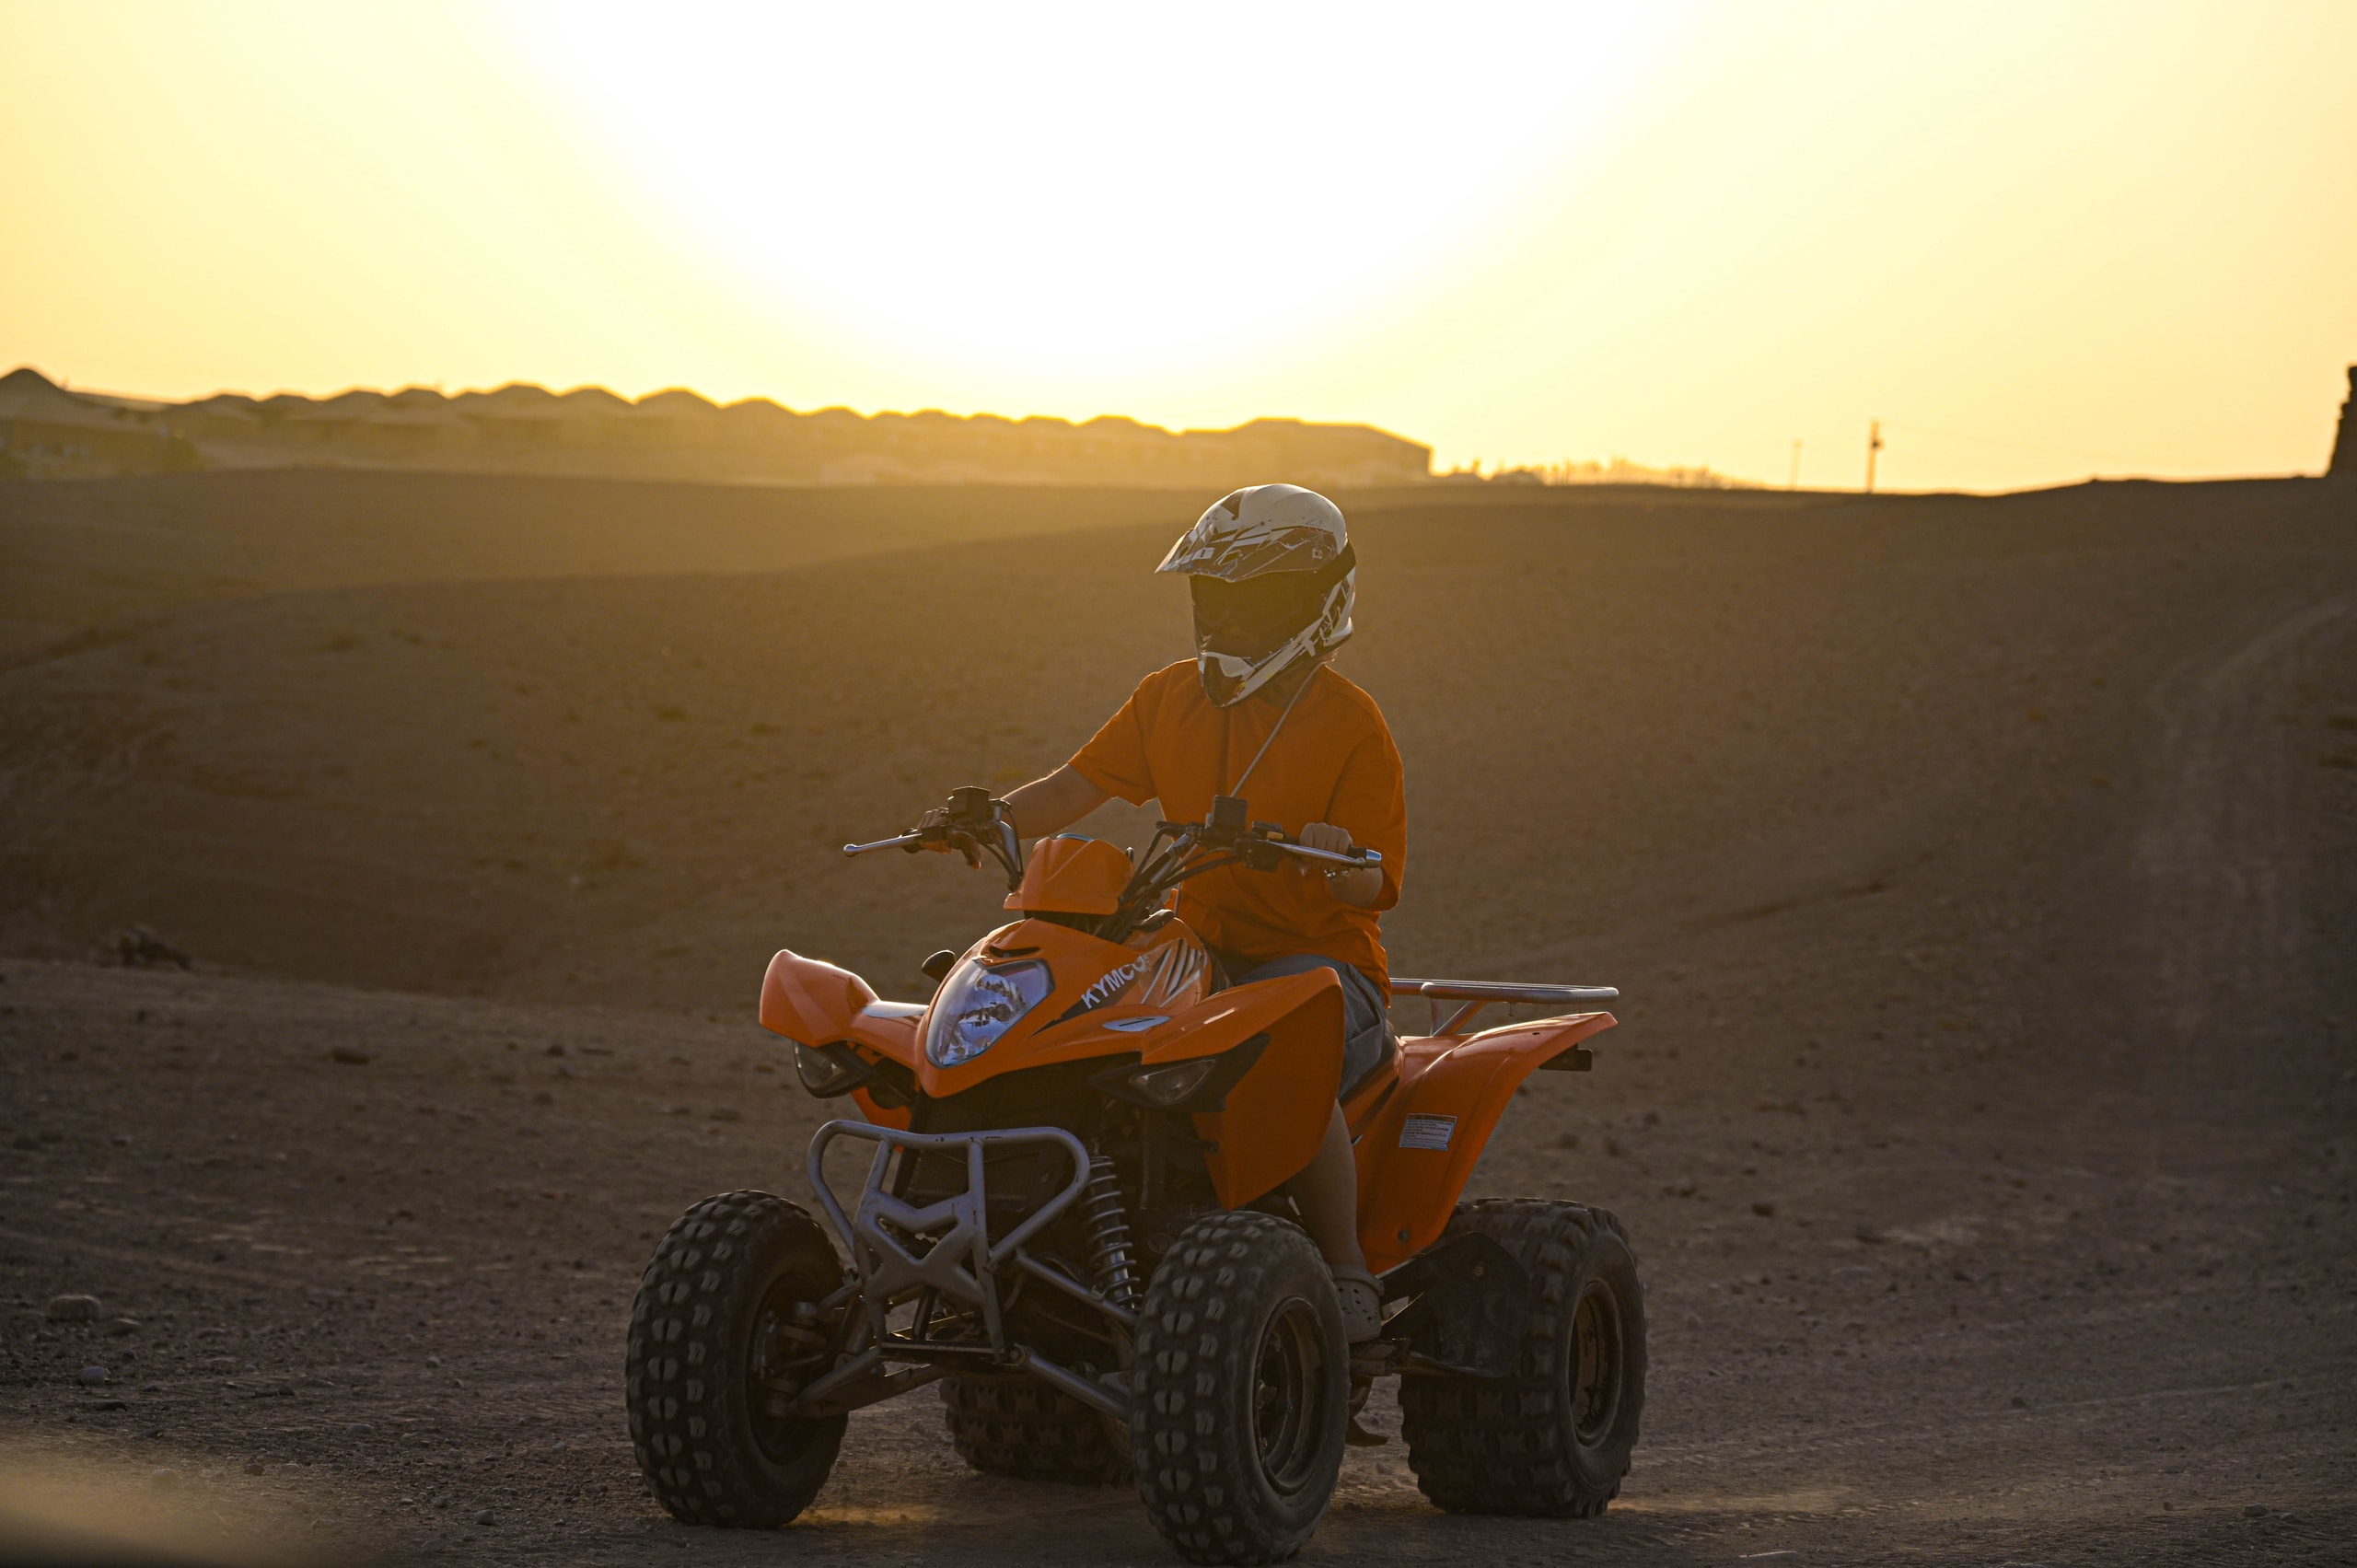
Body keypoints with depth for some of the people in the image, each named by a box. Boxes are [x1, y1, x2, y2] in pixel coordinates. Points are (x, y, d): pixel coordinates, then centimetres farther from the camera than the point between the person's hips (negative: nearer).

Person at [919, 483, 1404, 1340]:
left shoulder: (1351, 725, -3)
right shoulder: (1172, 698, 13)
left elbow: (1377, 884, -8)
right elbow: (1079, 785, 9)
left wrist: (1342, 864, -31)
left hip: (1320, 958, -5)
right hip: (1197, 951, 6)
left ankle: (1347, 1270, -20)